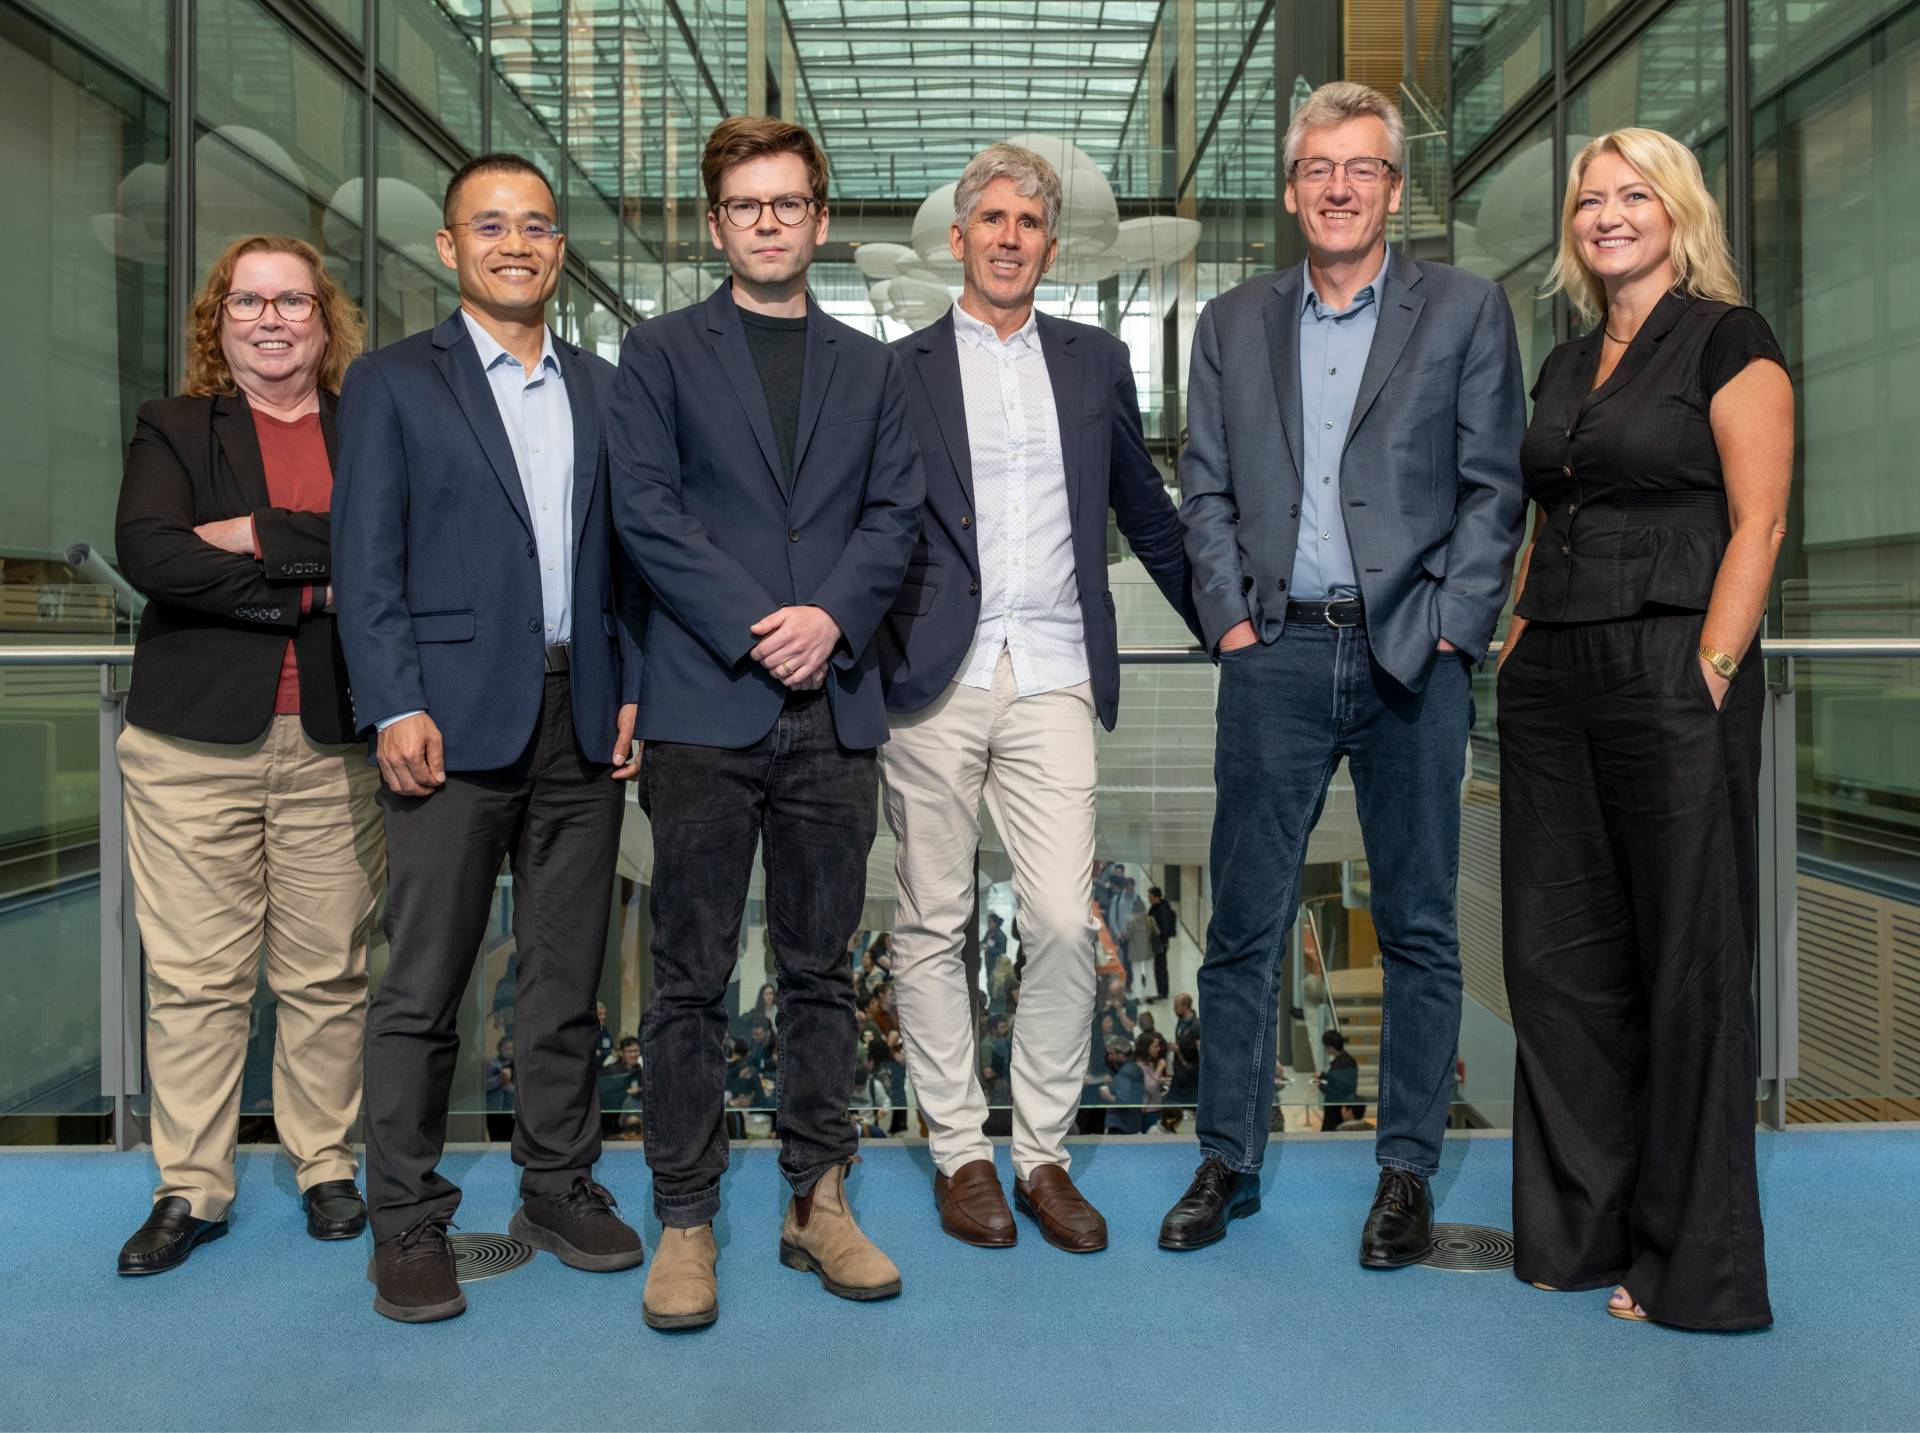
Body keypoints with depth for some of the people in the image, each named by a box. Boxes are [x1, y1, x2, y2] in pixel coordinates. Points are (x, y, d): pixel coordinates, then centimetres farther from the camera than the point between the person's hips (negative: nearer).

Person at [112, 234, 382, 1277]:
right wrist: (307, 587, -11)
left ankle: (328, 1166, 22)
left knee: (328, 974, 6)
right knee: (193, 979, 3)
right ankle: (190, 1189, 17)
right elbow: (147, 551, -8)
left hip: (333, 744, 0)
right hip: (195, 741, 0)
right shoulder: (173, 429, 10)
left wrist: (261, 536, -11)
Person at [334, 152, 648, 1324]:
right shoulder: (395, 383, 4)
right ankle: (408, 1221, 12)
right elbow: (367, 561, -2)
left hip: (583, 719, 4)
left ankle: (560, 1186, 22)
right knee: (425, 983, 0)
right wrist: (397, 707, -11)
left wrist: (634, 688, 3)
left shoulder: (604, 388, 15)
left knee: (568, 974, 10)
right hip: (458, 720, -3)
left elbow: (625, 552, 13)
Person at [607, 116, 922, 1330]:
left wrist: (830, 615, -11)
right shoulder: (661, 354, 8)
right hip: (705, 706, -2)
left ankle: (818, 1203, 20)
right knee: (692, 976, 2)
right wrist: (754, 627, -13)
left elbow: (897, 515, 7)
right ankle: (686, 1219, 13)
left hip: (834, 706, 3)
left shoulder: (872, 368, 16)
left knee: (822, 968, 9)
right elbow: (647, 511, -3)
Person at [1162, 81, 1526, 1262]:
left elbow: (1494, 486, 1)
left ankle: (1407, 1172, 20)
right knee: (1245, 925, 4)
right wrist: (1230, 617, -1)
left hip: (1413, 656, -1)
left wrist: (1449, 629, -8)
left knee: (1420, 929, 6)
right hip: (1276, 654, 2)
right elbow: (1206, 490, 11)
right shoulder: (1233, 324, 14)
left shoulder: (1467, 310, 6)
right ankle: (1228, 1161, 18)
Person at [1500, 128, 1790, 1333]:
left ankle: (1693, 1262, 14)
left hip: (1673, 673, -7)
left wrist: (1708, 680, -17)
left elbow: (1757, 522, -10)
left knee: (1686, 961, 0)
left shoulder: (1728, 341, -2)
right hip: (1553, 682, 7)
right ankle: (1581, 1229, 22)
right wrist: (1518, 649, 10)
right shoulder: (1567, 366, 18)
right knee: (1557, 955, 8)